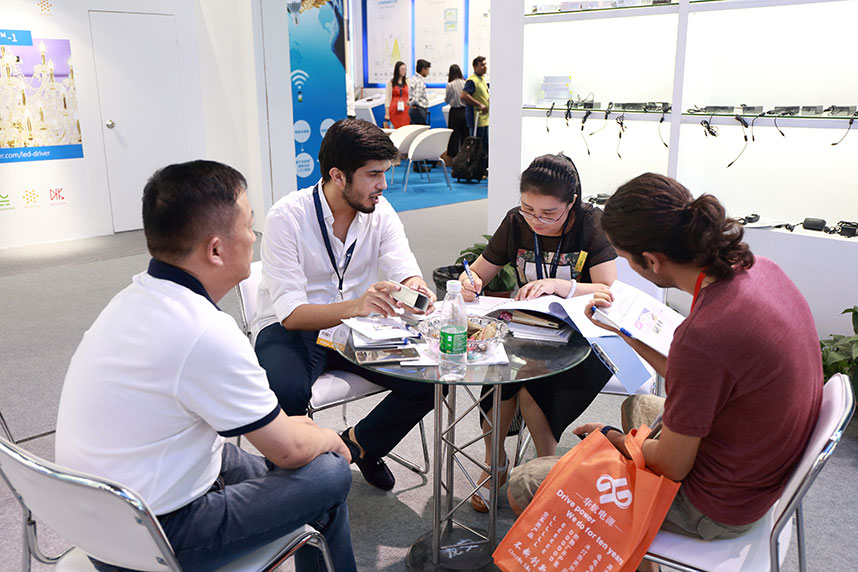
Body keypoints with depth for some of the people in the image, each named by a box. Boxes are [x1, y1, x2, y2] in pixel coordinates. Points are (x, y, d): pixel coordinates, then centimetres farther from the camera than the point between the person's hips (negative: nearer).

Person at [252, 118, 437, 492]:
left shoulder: (380, 212, -4)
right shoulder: (287, 217, -20)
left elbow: (406, 272, -10)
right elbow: (291, 314, -26)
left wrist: (414, 290, -36)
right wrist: (356, 305, -45)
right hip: (289, 329, -4)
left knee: (431, 377, -14)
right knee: (288, 393, -36)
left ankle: (361, 441, 13)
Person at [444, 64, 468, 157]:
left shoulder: (450, 85, -11)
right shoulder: (465, 83, -3)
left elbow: (447, 100, 0)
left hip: (455, 112, -3)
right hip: (465, 111, 3)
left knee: (454, 134, 5)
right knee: (465, 134, 10)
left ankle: (453, 154, 8)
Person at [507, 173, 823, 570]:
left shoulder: (701, 336, -37)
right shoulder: (759, 269, -9)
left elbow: (672, 466, -21)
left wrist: (609, 437, -2)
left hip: (713, 507, -9)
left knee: (524, 487, -5)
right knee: (638, 405, 36)